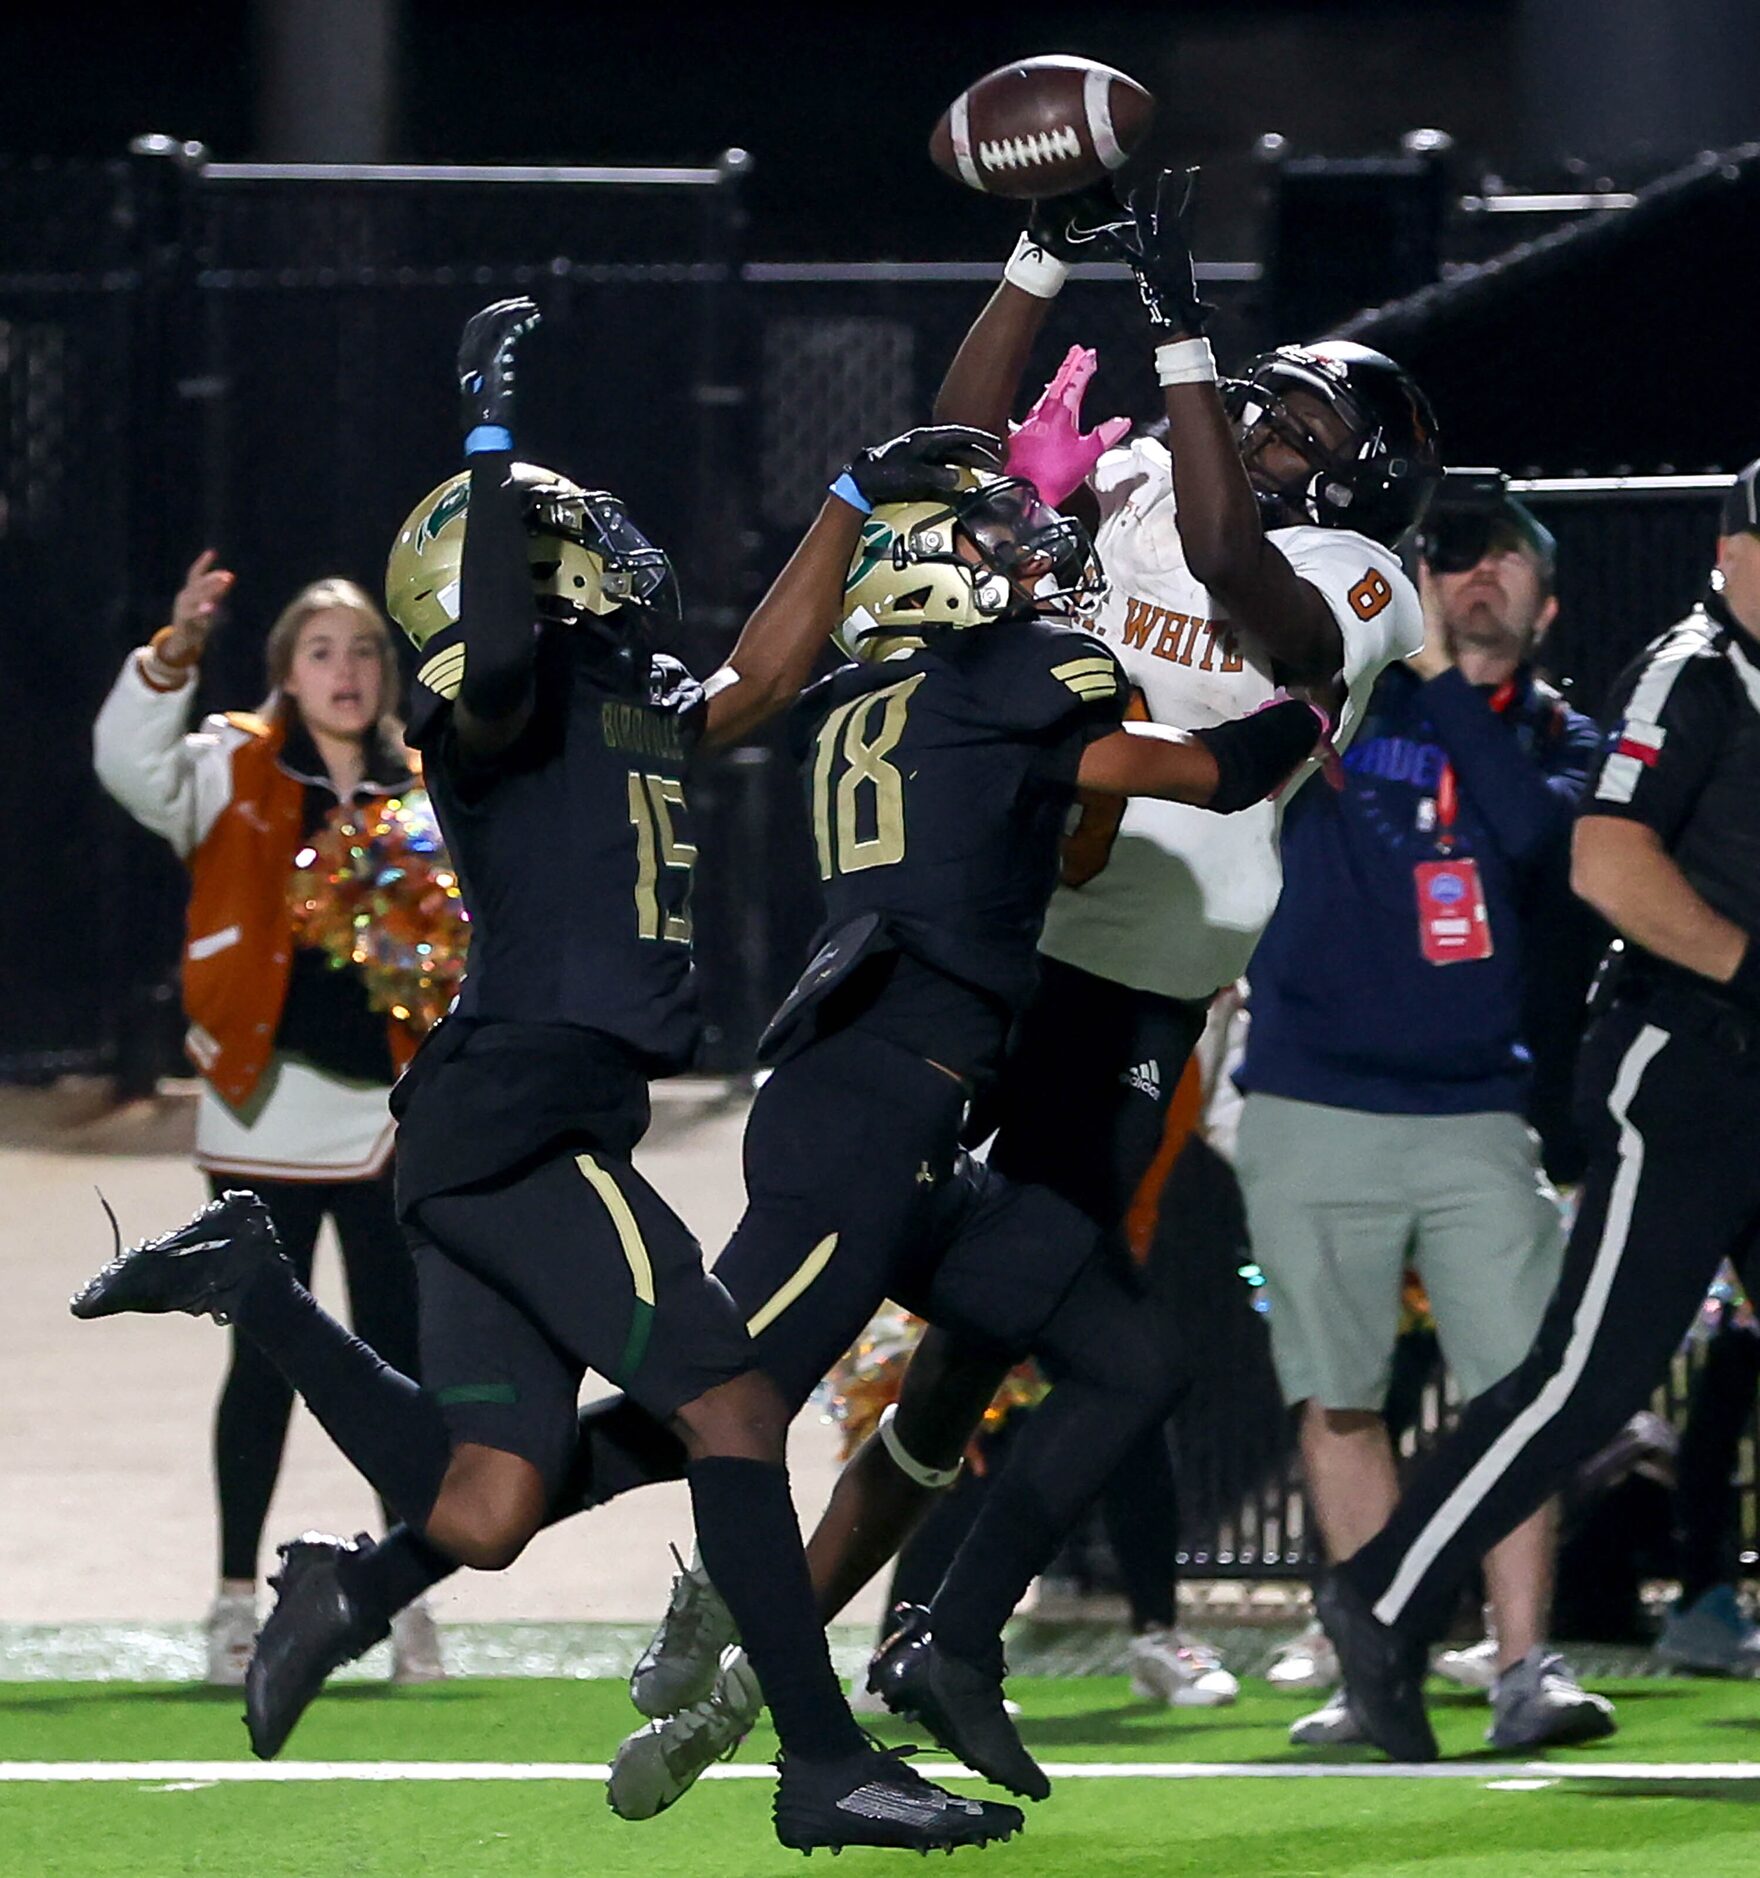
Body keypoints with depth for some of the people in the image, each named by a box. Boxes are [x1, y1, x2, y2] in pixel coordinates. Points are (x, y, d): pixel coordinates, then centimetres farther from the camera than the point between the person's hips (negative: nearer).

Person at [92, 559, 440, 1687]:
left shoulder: (422, 798, 9)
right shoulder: (237, 771, 0)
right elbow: (134, 765, -20)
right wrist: (172, 659, -36)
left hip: (395, 1112, 2)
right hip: (270, 1106, -2)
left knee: (400, 1361, 3)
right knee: (267, 1359, 1)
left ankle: (410, 1603, 10)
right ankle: (238, 1598, 9)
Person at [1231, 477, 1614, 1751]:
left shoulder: (1560, 740, 8)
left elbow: (1529, 830, -12)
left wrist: (1446, 681, -14)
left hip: (1477, 1117, 0)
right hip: (1316, 1110, 0)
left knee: (1517, 1387, -10)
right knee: (1338, 1396, 0)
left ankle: (1525, 1667, -11)